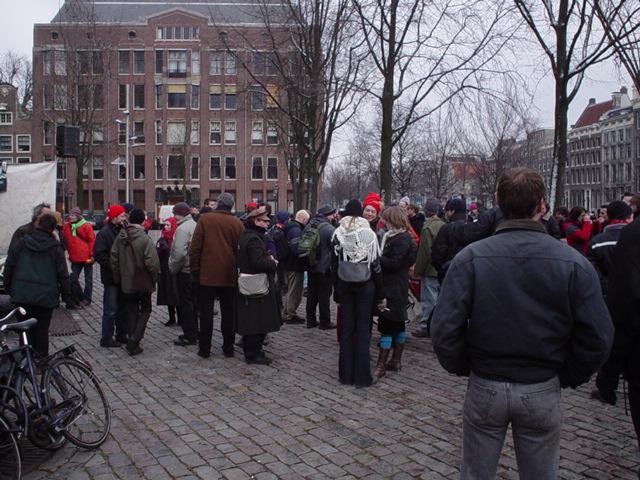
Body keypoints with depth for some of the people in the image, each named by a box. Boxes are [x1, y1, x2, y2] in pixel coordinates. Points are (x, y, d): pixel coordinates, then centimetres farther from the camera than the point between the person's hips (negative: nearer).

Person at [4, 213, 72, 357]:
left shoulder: (21, 243, 1)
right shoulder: (55, 247, -5)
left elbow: (9, 267, 5)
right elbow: (62, 273, -5)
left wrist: (8, 288, 15)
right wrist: (67, 291, 6)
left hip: (21, 295, 2)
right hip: (45, 296, -2)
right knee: (42, 329, 8)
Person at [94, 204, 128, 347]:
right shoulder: (104, 233, -11)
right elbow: (99, 255, -19)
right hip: (111, 278, -8)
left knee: (122, 308, 15)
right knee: (111, 310, -3)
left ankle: (122, 334, 26)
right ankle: (106, 338, 7)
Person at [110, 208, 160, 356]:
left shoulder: (120, 237, -1)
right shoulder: (145, 239, -18)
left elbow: (114, 258, 4)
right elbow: (152, 262, -22)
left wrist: (117, 277, 14)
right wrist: (155, 277, -4)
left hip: (126, 283, 4)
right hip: (143, 283, -4)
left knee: (131, 311, 14)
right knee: (145, 310, 11)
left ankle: (133, 344, 16)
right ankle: (134, 339, -3)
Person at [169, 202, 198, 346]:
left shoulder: (182, 229, -18)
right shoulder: (195, 225, 10)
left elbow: (179, 253, -25)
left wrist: (173, 268, -11)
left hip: (184, 270, -9)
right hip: (196, 269, 9)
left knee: (185, 303, -1)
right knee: (192, 302, 16)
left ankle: (189, 336, 4)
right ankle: (193, 332, 25)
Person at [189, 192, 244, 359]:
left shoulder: (205, 219, -4)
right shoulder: (237, 224, 0)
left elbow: (195, 247, -6)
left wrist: (194, 270, 1)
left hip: (207, 274, -1)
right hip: (229, 276, 2)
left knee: (206, 312, 6)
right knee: (228, 312, 11)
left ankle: (204, 349, 10)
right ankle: (228, 348, 16)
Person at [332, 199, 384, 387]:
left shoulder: (338, 234, -4)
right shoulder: (369, 234, -8)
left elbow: (334, 263, -2)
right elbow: (376, 266, -6)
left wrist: (336, 288, 7)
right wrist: (381, 295, 0)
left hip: (344, 285, 2)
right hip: (365, 285, -2)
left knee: (346, 327, 10)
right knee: (363, 328, 5)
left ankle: (346, 373, 16)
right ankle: (362, 376, 8)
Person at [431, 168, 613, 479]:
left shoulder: (470, 257, -14)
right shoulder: (574, 263, -12)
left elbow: (444, 329, -17)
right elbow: (598, 338, -11)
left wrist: (461, 367, 1)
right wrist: (567, 377, 5)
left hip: (484, 387, 0)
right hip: (543, 391, 1)